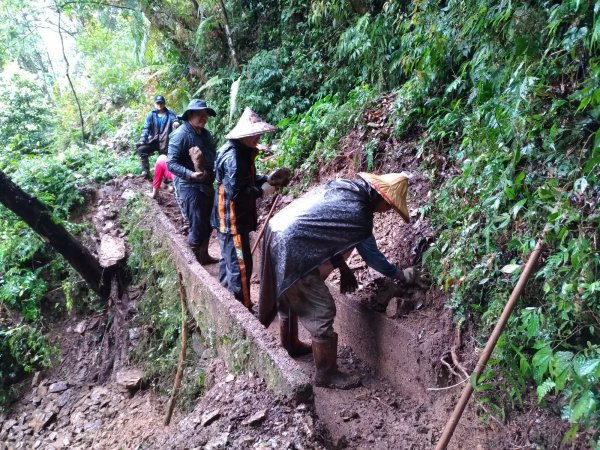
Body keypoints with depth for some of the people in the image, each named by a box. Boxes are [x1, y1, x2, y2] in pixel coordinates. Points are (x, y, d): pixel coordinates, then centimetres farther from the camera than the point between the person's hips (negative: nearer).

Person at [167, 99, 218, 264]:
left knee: (208, 223, 17)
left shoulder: (205, 133, 8)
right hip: (188, 186, -8)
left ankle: (203, 255, 35)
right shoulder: (180, 134, -15)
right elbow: (171, 163, -19)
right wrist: (191, 174, -32)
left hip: (206, 184, 8)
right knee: (197, 226, -5)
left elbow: (212, 156, 19)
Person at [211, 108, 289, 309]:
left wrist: (266, 180, 3)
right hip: (233, 220, -11)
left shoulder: (242, 151, 6)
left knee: (229, 261, 21)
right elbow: (235, 193, -29)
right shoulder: (233, 157, -24)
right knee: (240, 266, -2)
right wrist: (262, 191, -19)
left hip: (230, 219, 11)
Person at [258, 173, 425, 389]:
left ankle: (290, 344, 50)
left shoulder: (343, 186, 9)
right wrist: (401, 275, 19)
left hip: (277, 232, 10)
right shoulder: (359, 217, -13)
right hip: (291, 250, -10)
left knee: (288, 295, 28)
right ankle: (327, 374, 14)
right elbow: (372, 256, 4)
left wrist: (343, 267, 19)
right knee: (321, 311, 1)